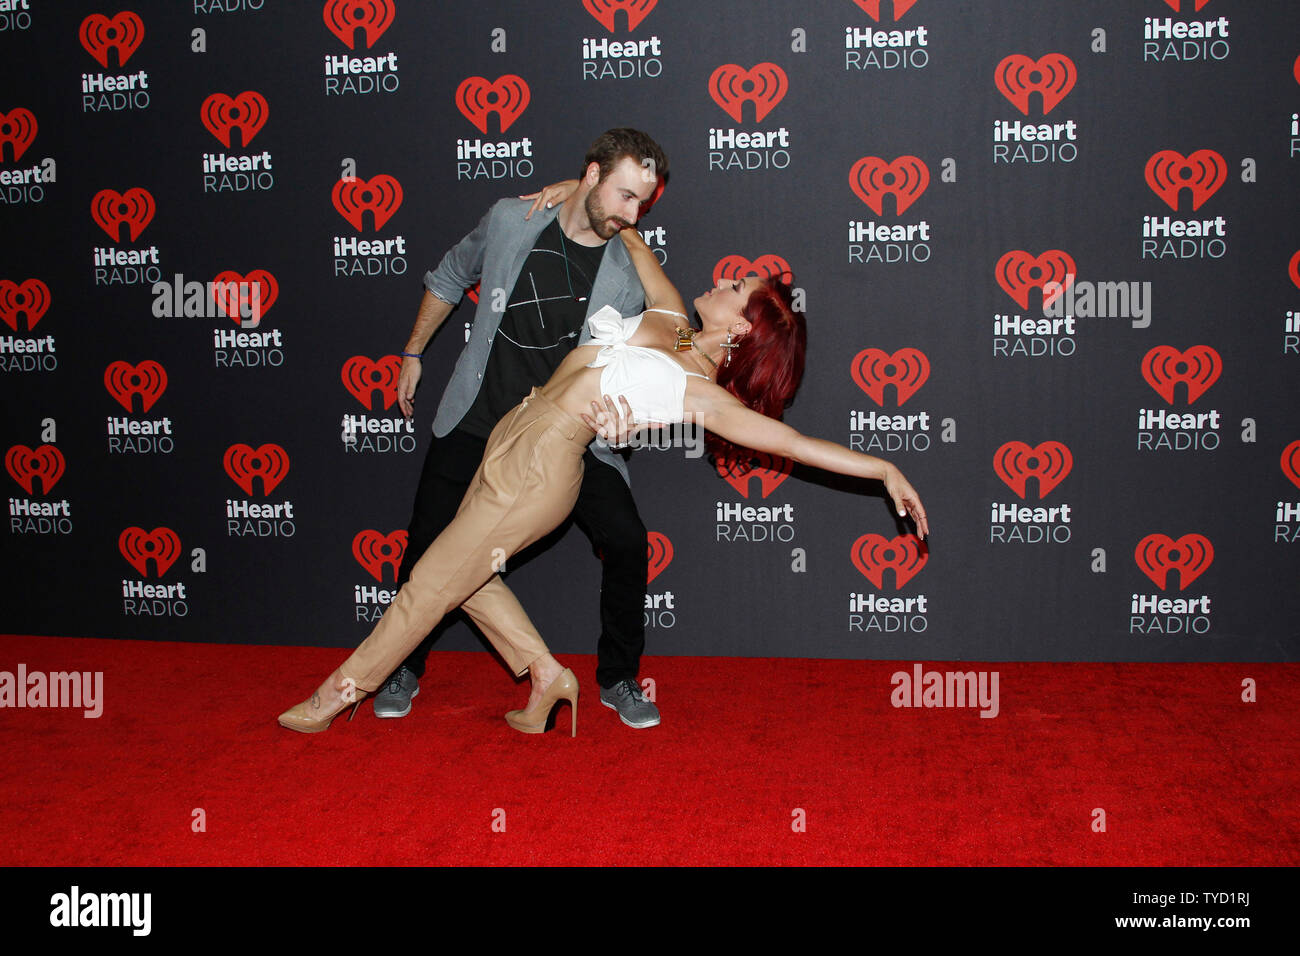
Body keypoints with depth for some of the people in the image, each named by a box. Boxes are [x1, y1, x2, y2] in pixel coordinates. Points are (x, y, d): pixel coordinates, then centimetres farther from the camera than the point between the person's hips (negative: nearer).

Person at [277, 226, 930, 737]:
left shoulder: (702, 392, -13)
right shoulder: (669, 316, 8)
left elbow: (791, 441, -17)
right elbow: (633, 243, 20)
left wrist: (887, 470, -24)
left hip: (542, 466, -8)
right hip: (514, 435, 8)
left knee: (433, 582, 2)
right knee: (467, 574, 18)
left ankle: (341, 691, 18)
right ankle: (546, 673, 28)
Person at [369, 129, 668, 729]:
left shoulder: (627, 275, -8)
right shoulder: (510, 221, -6)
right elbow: (449, 279, 13)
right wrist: (413, 354, 16)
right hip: (478, 419, 1)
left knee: (626, 541, -13)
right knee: (430, 543, 3)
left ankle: (618, 679, 8)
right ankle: (404, 670, 28)